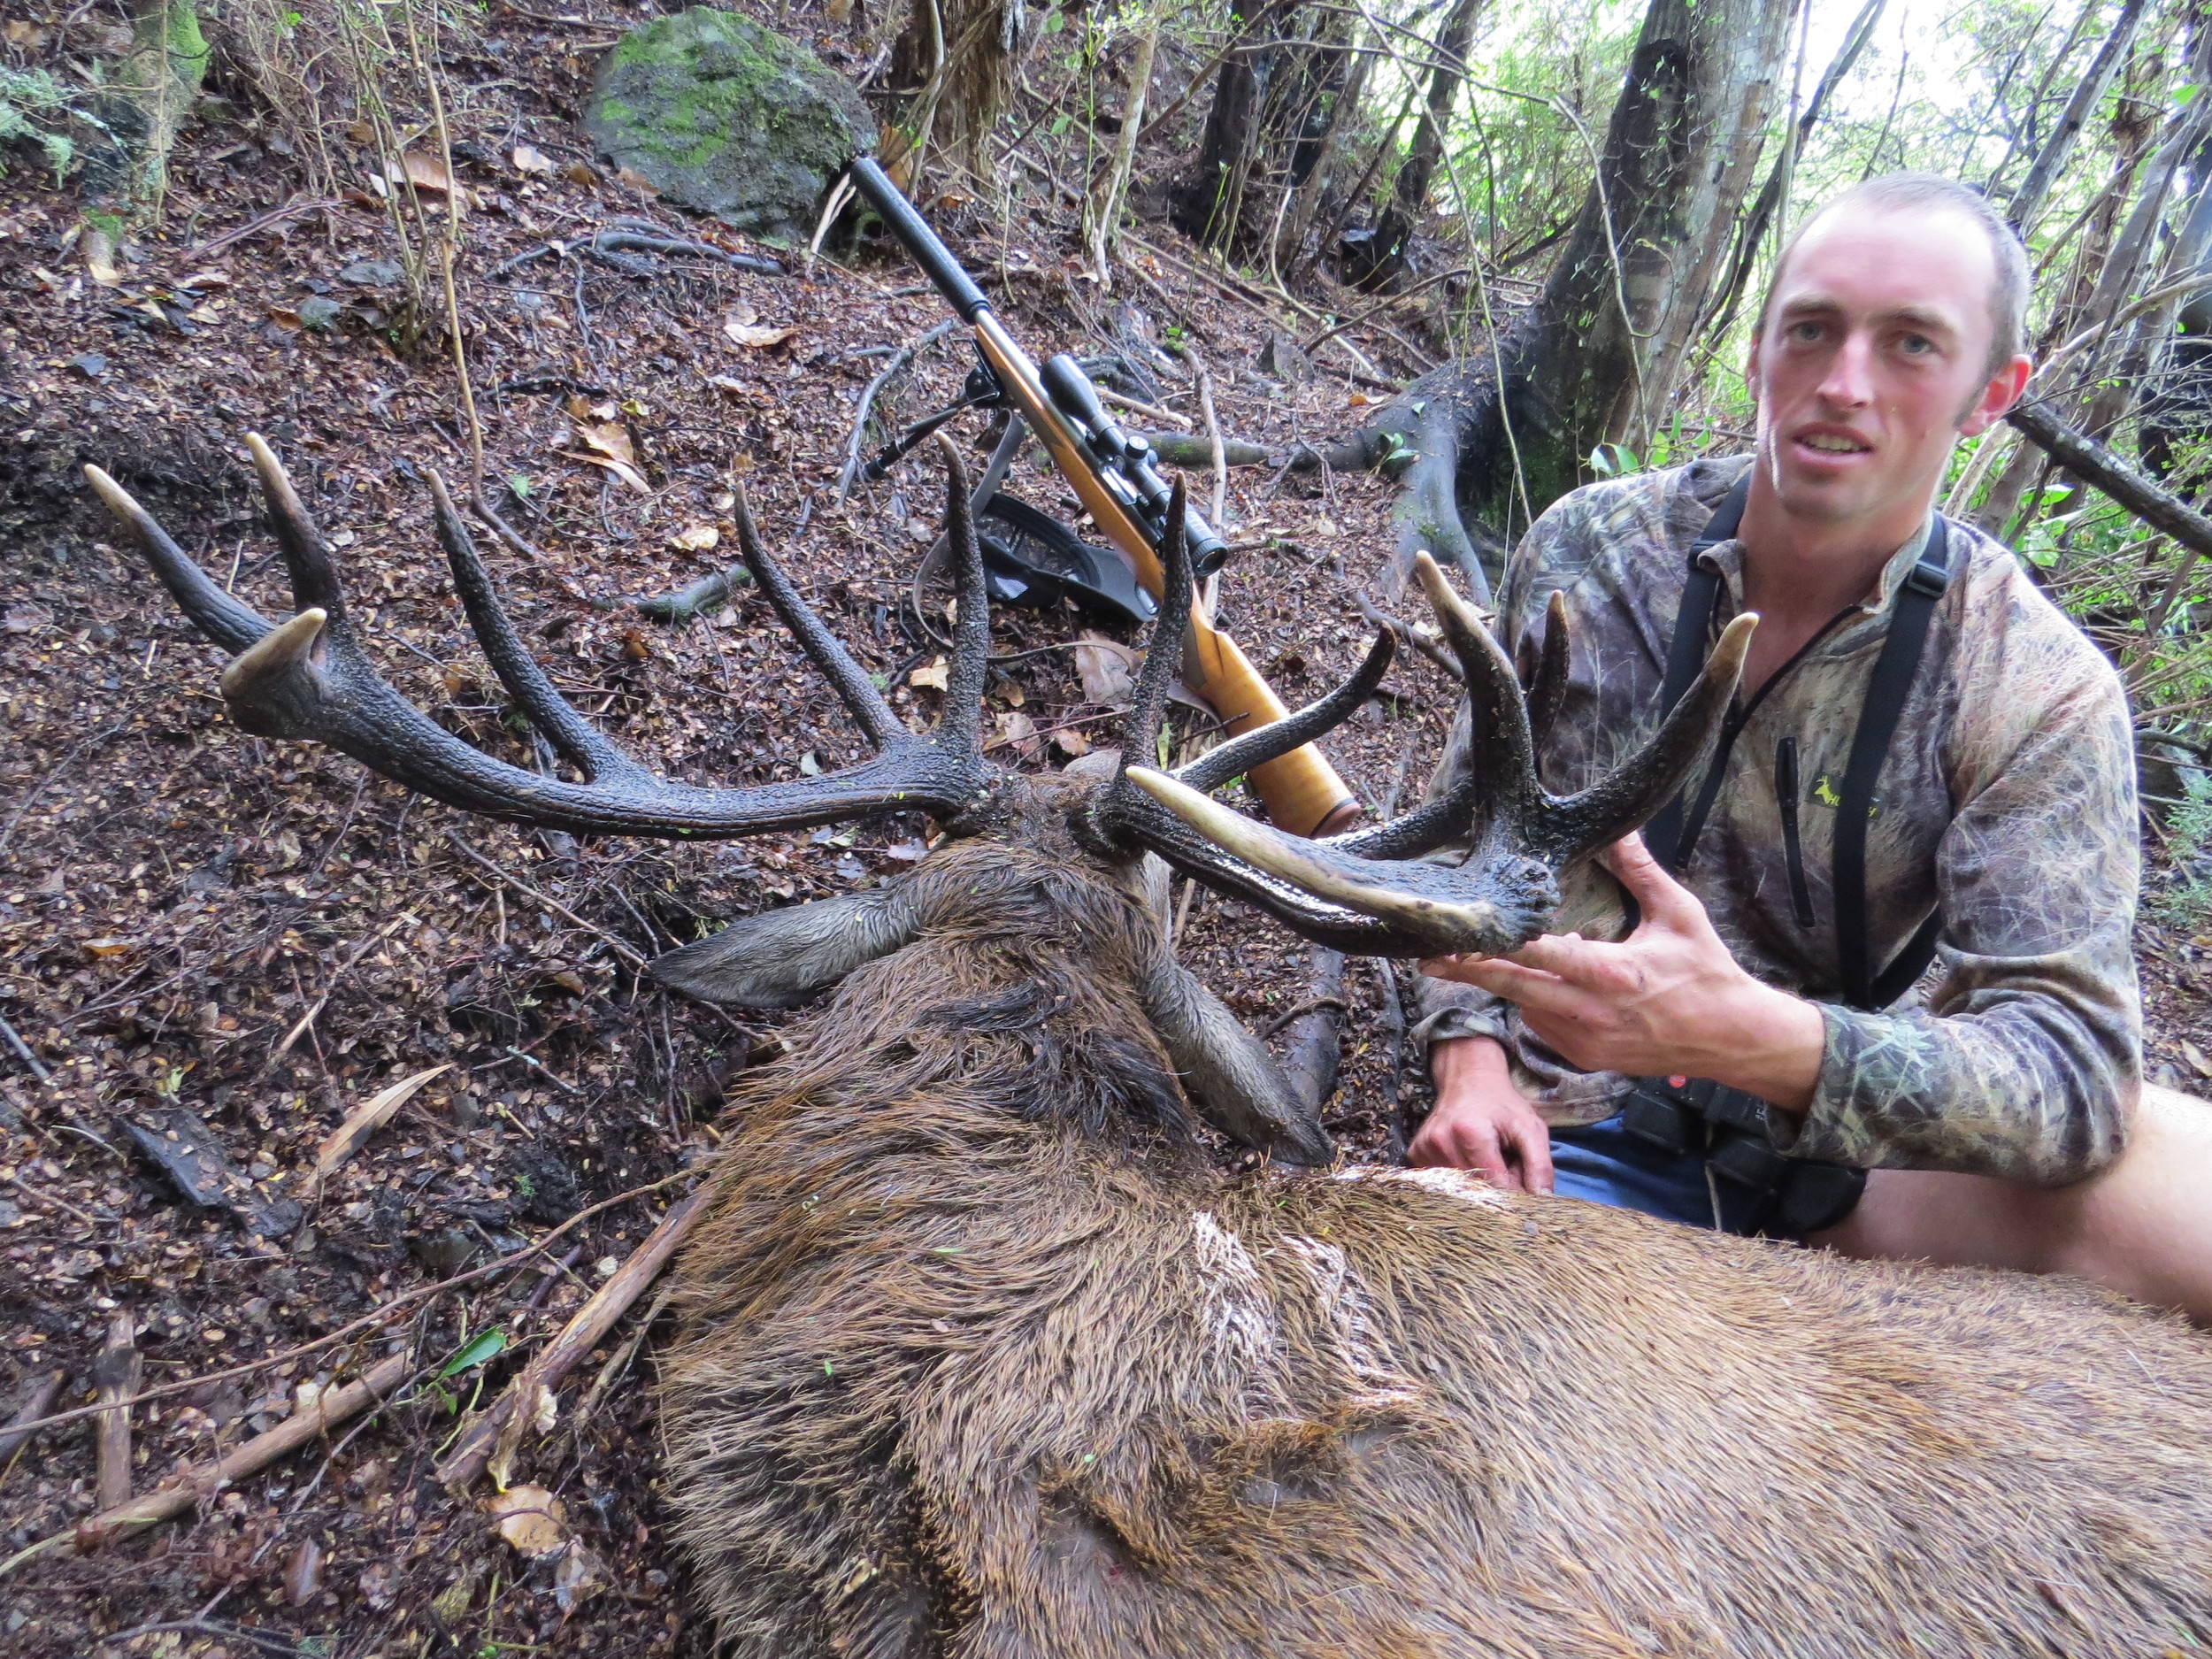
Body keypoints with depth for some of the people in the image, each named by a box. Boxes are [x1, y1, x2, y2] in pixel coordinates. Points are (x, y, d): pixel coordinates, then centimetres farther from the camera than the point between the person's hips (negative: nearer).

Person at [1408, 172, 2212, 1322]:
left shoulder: (2040, 693, -8)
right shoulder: (1587, 549, -1)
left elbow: (2070, 1065, -18)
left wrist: (1751, 1033, -37)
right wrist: (1471, 1051, -7)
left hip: (1828, 1151, 1)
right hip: (1570, 1129, 0)